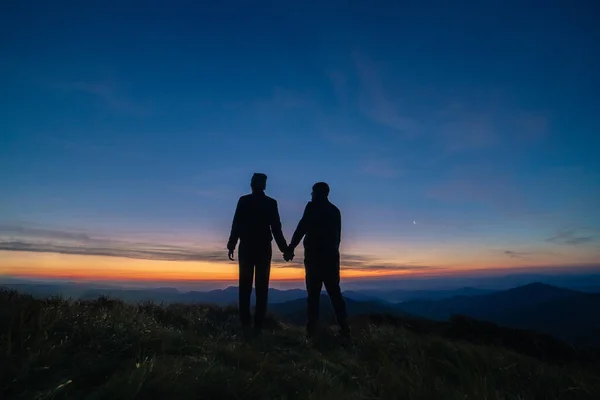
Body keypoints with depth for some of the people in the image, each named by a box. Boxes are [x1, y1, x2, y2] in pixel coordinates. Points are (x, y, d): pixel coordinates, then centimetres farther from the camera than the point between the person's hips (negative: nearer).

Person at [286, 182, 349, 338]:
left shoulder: (313, 206, -1)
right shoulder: (335, 210, 17)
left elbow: (301, 228, -9)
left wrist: (290, 248, -6)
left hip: (315, 255, -5)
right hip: (331, 255, 5)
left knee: (313, 292, -2)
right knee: (334, 291, 8)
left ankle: (312, 328, -3)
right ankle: (344, 327, 4)